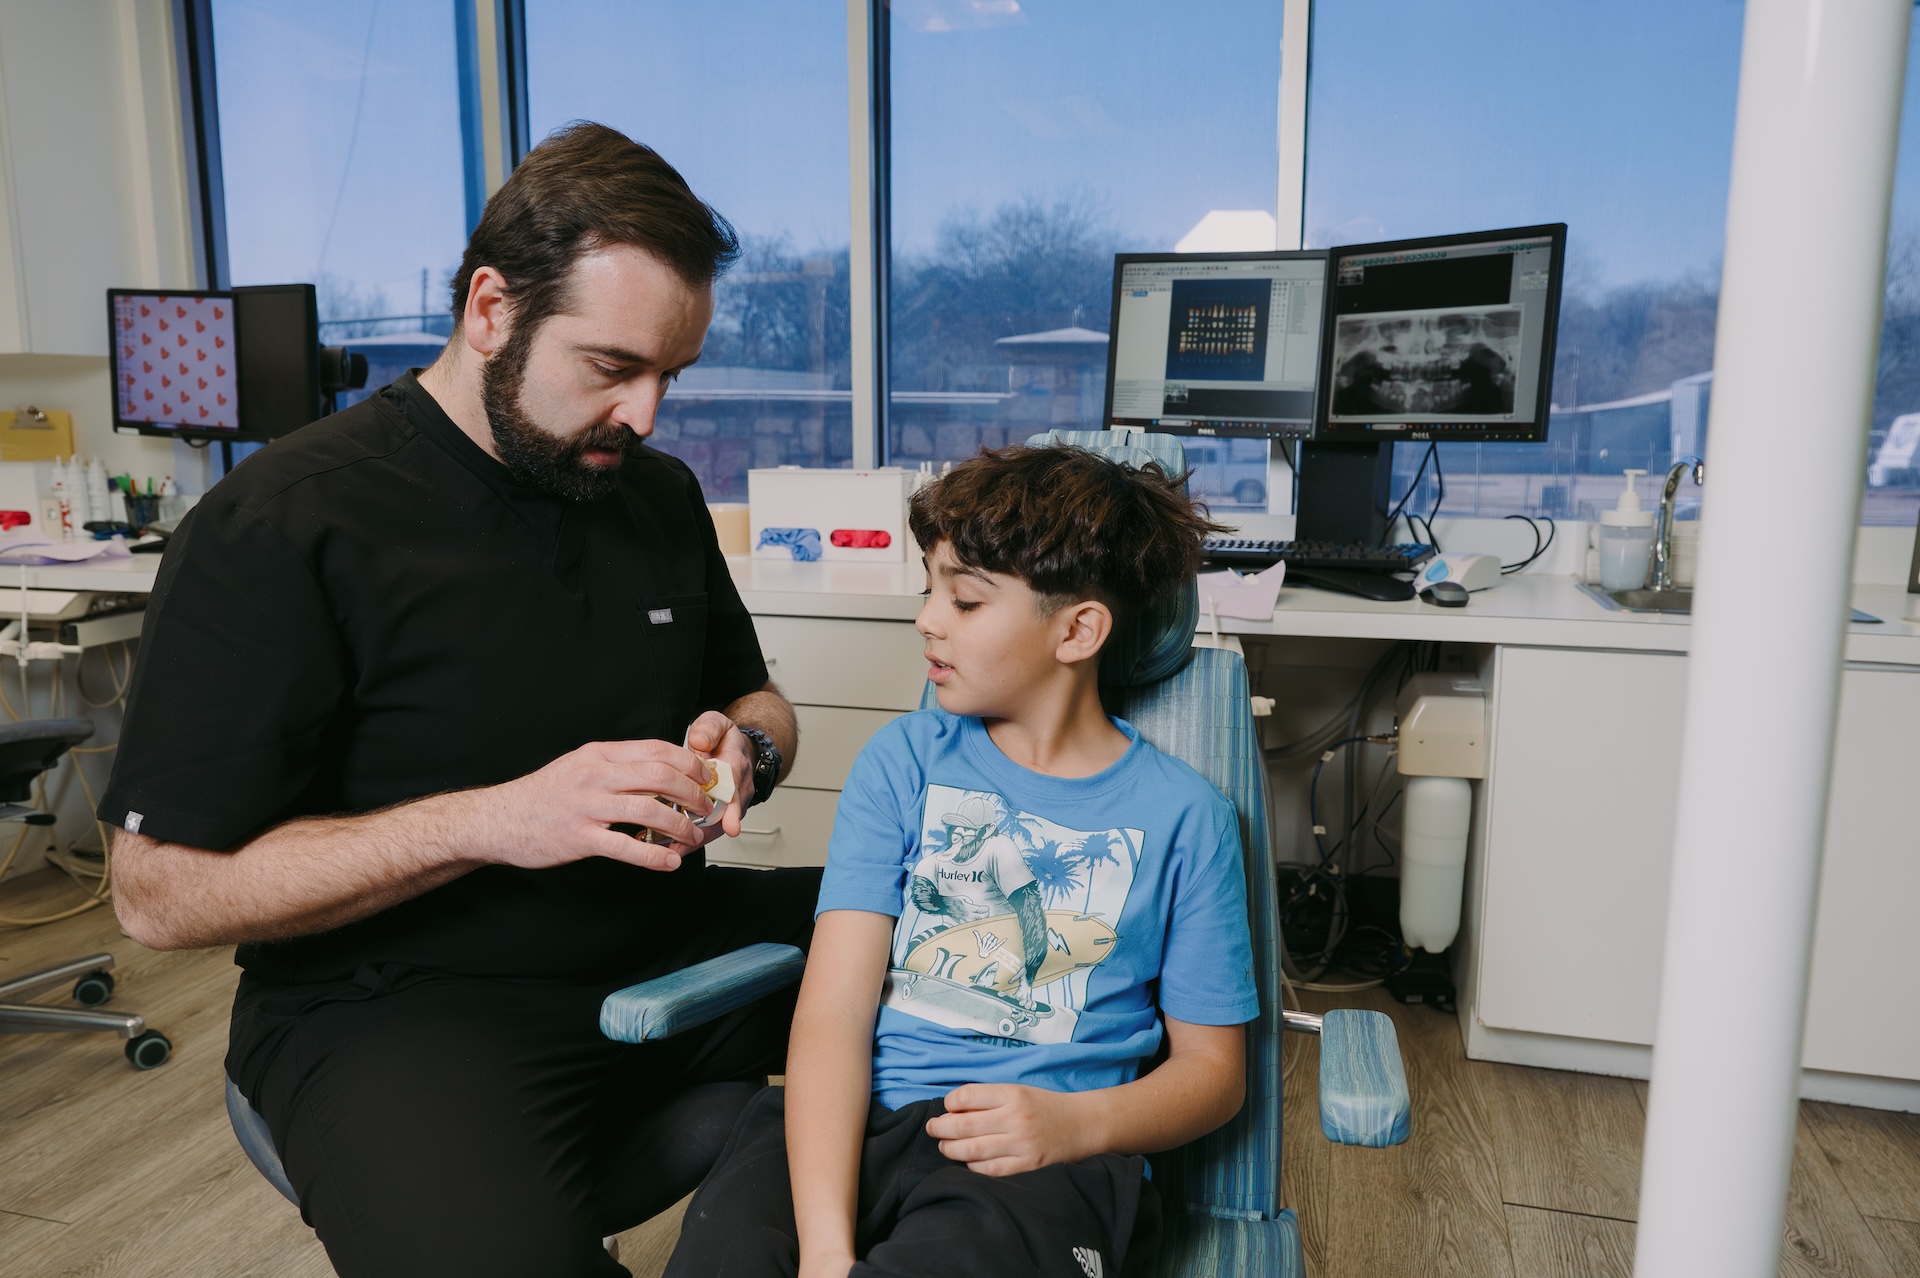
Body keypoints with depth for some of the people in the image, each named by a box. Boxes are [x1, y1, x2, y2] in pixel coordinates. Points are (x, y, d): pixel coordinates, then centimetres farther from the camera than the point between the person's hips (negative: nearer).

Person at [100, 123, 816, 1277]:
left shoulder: (660, 494, 8)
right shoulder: (282, 528, -11)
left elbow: (757, 702, 21)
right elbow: (162, 890, -12)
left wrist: (742, 749, -5)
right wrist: (490, 820, -22)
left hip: (668, 945, 7)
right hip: (397, 1000, -6)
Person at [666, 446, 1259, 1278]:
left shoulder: (1183, 817, 6)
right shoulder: (904, 761, 8)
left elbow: (1213, 1065, 11)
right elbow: (834, 1009, -2)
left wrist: (1076, 1124, -11)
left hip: (1034, 1160, -1)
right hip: (852, 1122, 2)